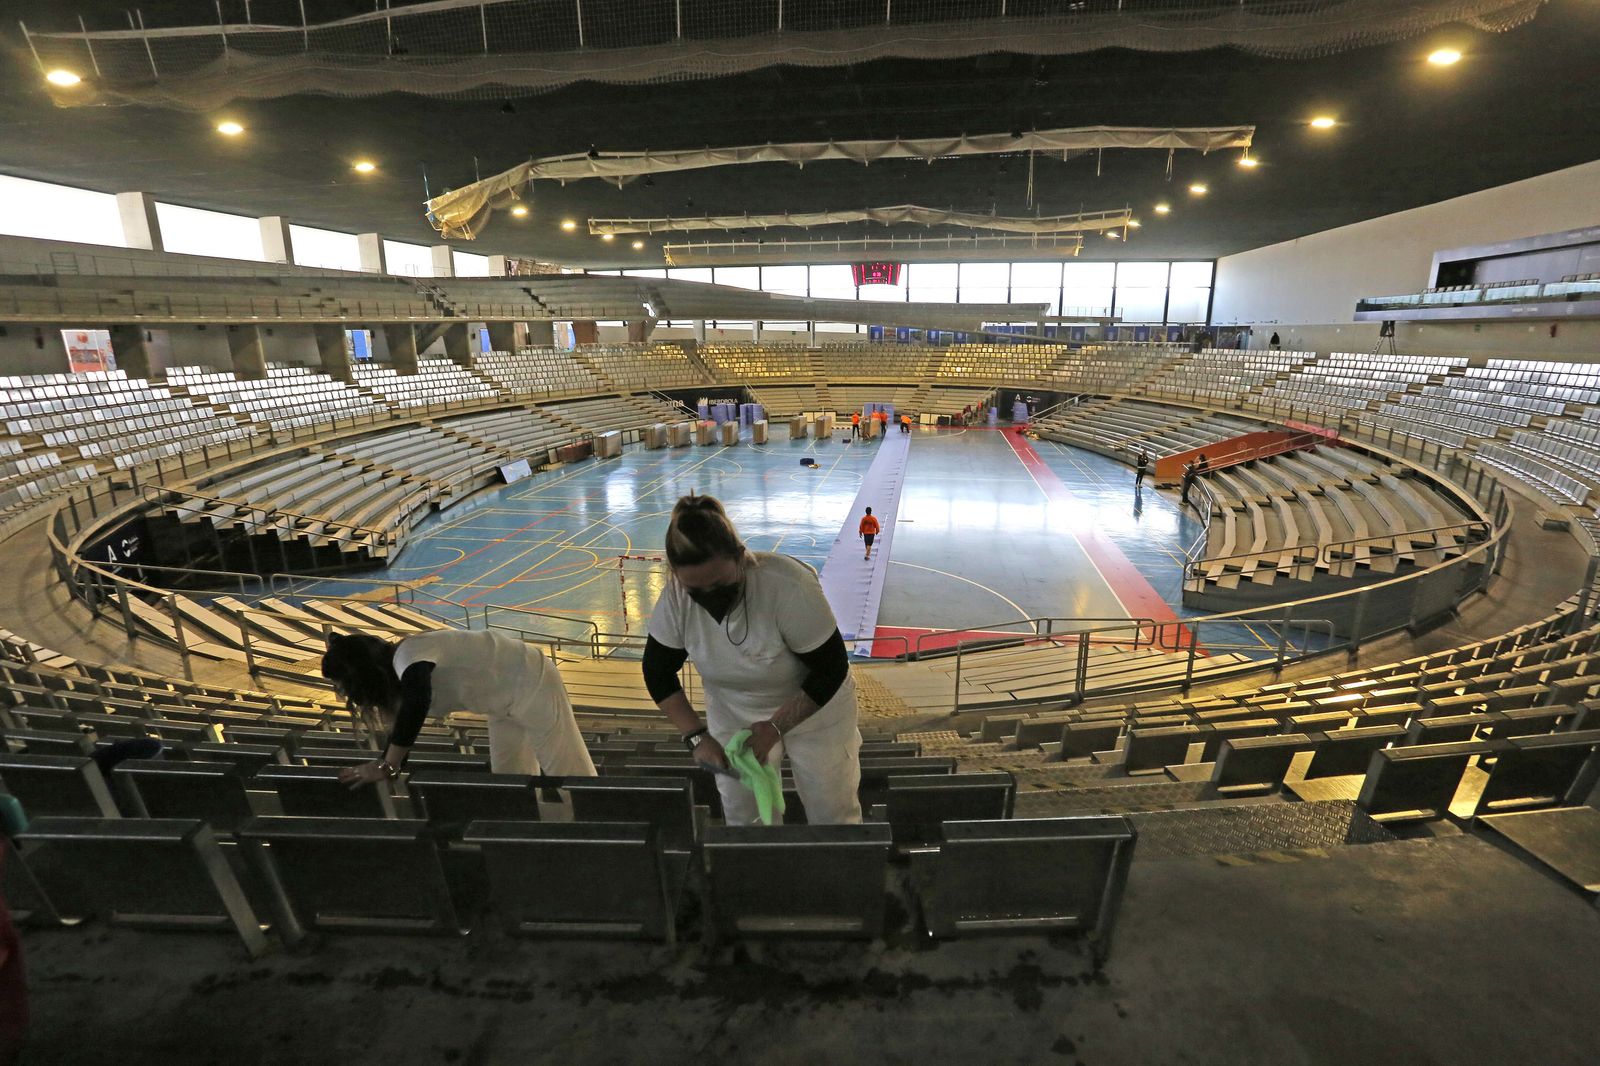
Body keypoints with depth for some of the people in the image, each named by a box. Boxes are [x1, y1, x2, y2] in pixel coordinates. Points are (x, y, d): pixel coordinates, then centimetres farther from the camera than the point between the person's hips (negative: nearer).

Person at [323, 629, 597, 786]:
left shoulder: (408, 655, -26)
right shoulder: (398, 672, 4)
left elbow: (417, 704, -44)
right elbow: (404, 723, 14)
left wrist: (386, 767, -37)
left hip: (530, 683, -10)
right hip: (506, 699, 10)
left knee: (571, 775, -2)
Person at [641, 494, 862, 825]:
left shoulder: (789, 587, -36)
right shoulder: (675, 599, -22)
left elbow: (831, 669, -23)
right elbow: (658, 673, -6)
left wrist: (776, 726, -25)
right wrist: (696, 735, -15)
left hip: (812, 707, -3)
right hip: (732, 714, 3)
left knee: (832, 814, 12)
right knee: (741, 816, 15)